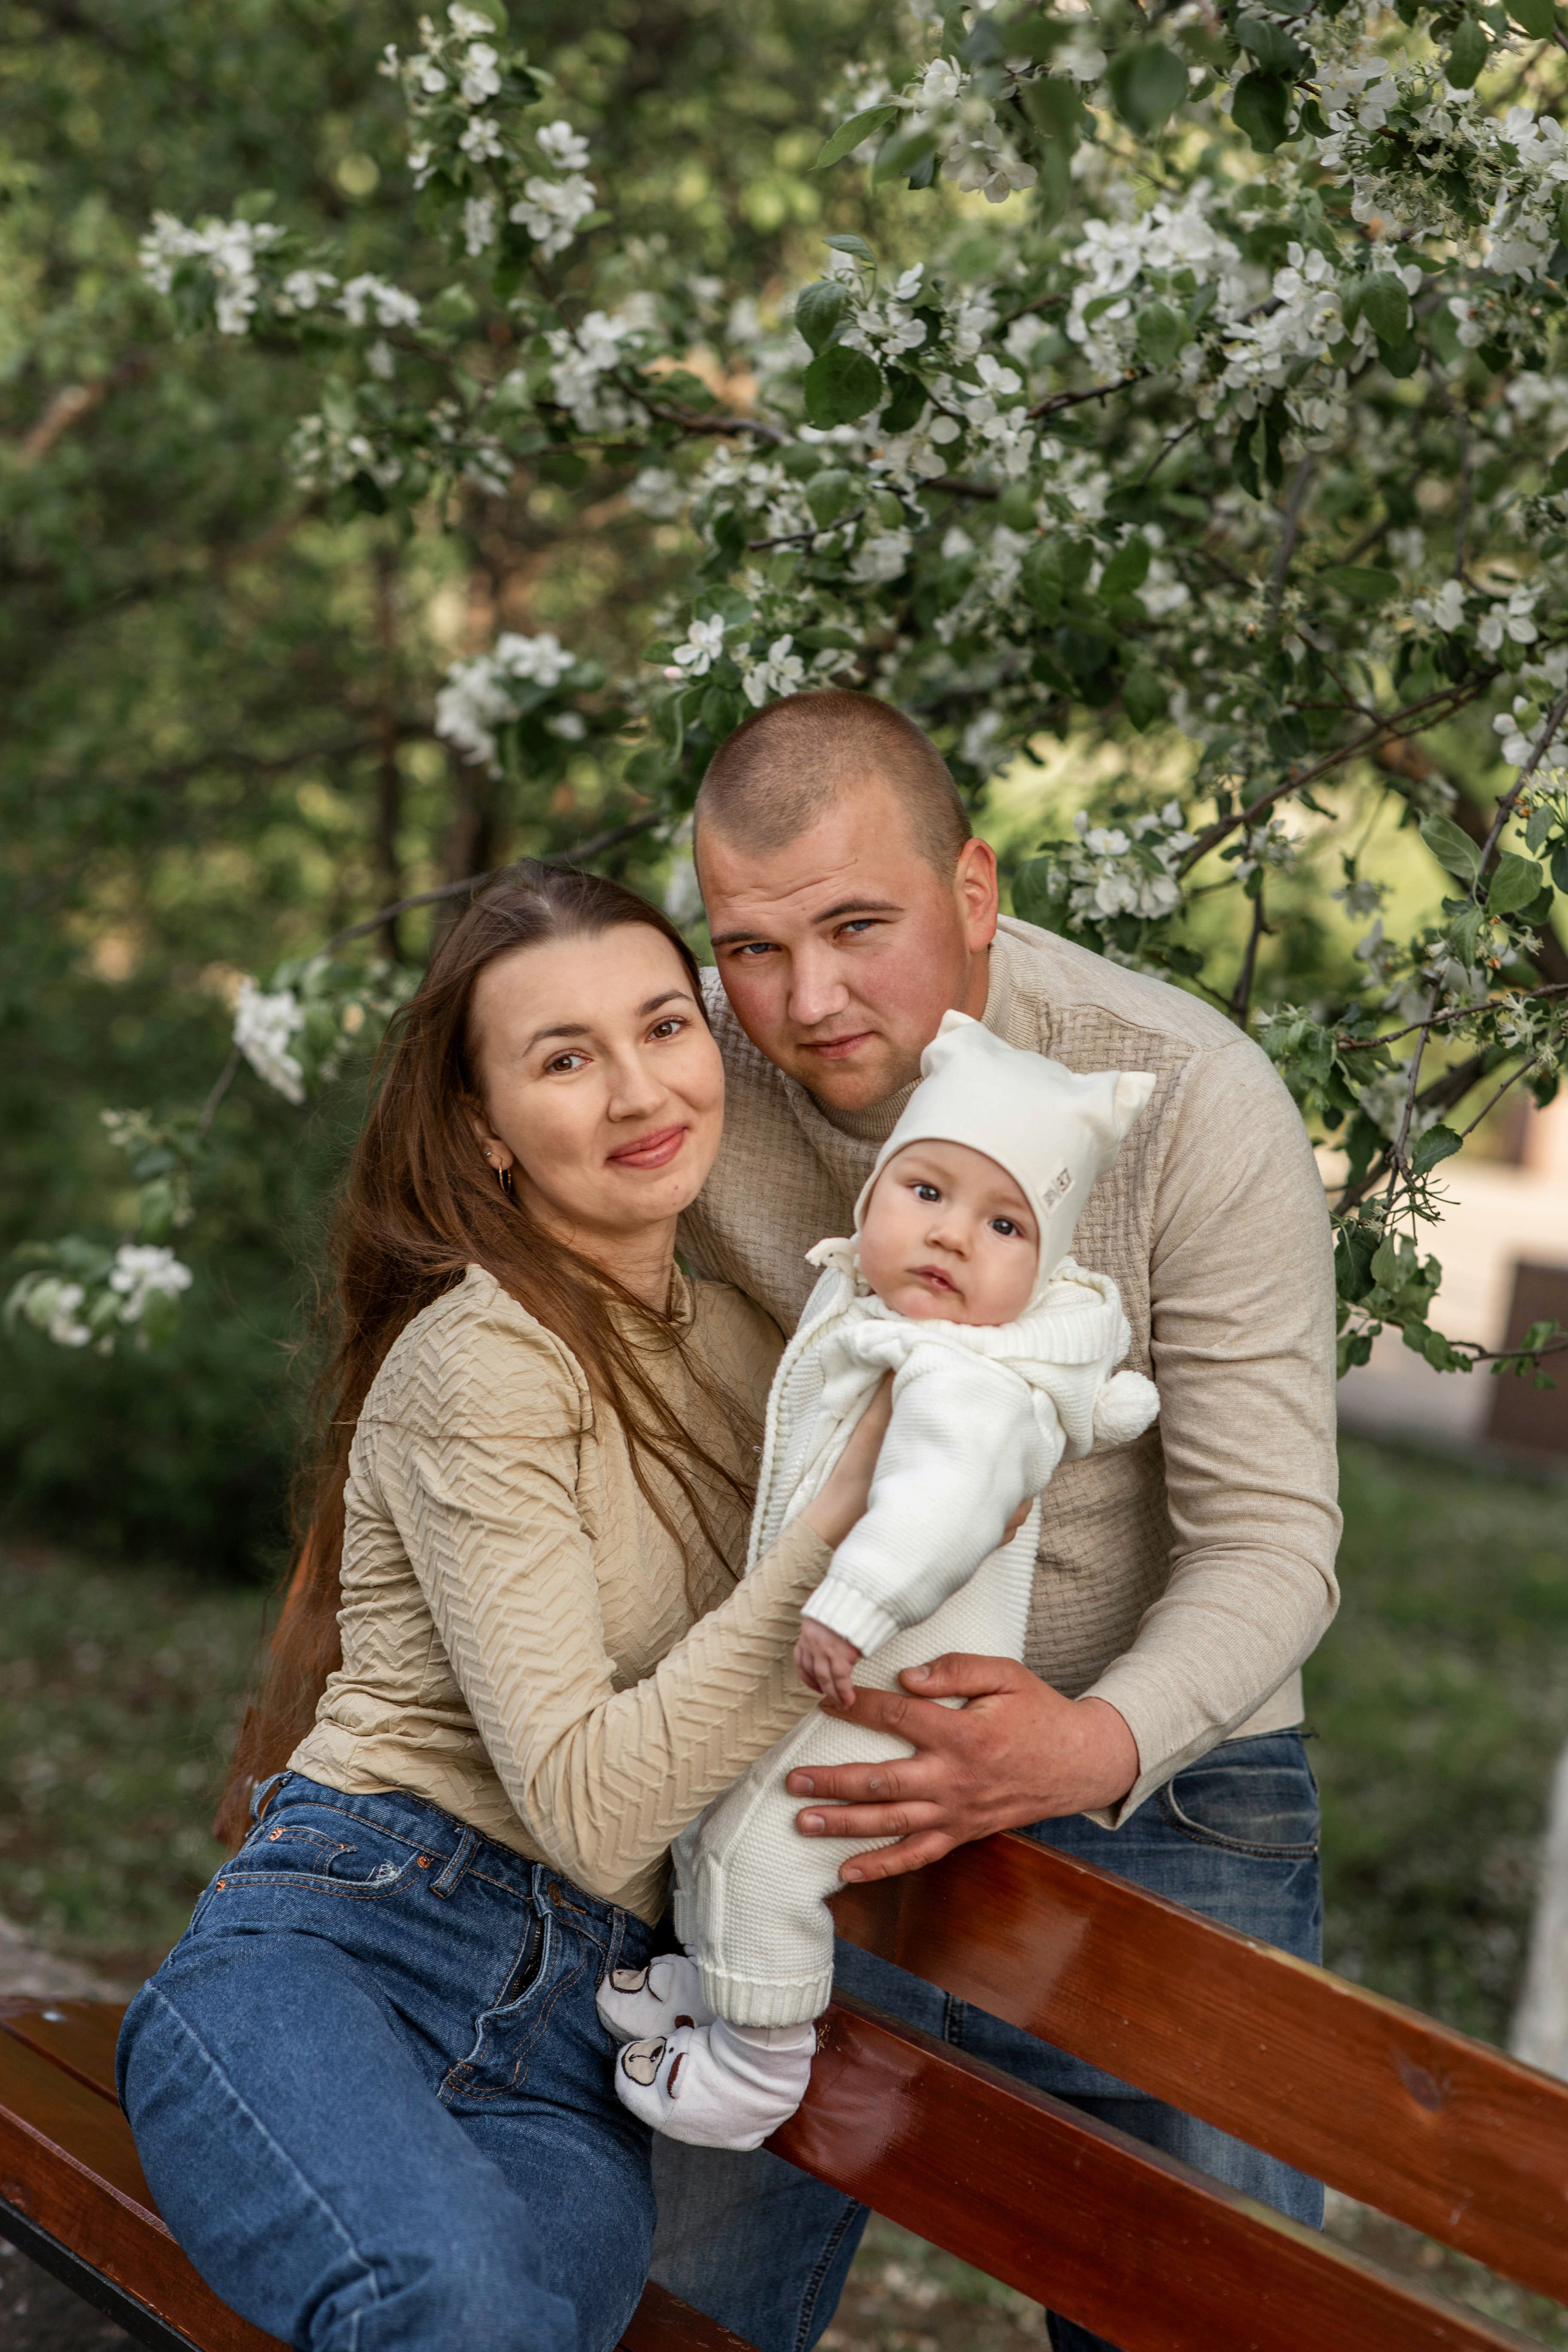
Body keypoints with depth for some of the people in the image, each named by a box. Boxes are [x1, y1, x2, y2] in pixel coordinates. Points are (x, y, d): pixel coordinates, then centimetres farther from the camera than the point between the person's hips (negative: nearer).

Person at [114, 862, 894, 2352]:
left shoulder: (741, 1343, 15)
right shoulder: (481, 1360, -9)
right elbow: (591, 1806, -17)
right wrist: (843, 1529, -23)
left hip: (569, 2062, 6)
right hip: (335, 1956, -5)